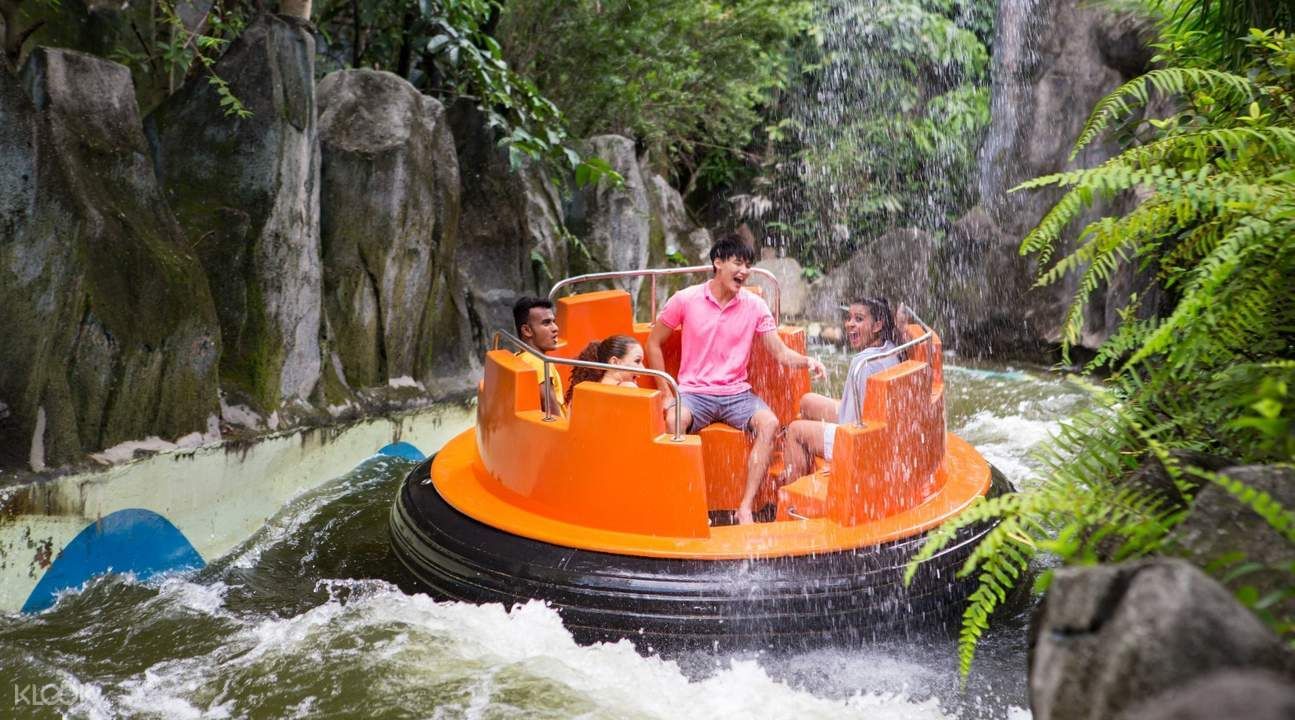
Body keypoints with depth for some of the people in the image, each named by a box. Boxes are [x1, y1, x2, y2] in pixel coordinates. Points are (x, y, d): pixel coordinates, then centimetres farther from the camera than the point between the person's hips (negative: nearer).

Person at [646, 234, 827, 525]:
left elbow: (781, 353, 0)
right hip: (694, 392, -2)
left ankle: (746, 508, -25)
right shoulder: (685, 299, -3)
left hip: (737, 392, 2)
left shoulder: (755, 306, 2)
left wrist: (807, 361, -23)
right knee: (674, 420, -35)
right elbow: (653, 343, 5)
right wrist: (666, 394, -2)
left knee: (769, 423, -27)